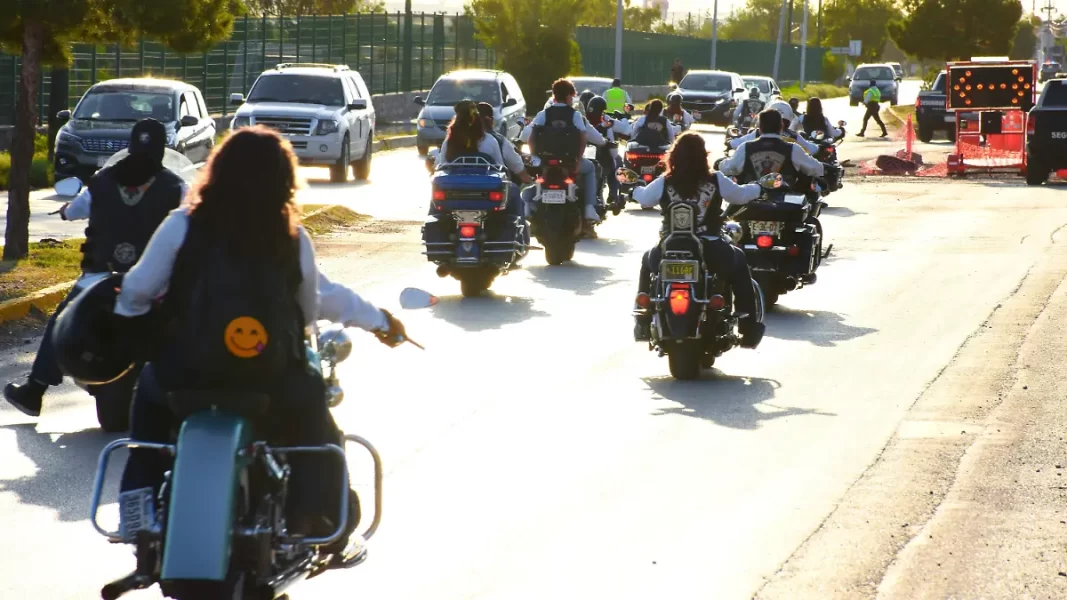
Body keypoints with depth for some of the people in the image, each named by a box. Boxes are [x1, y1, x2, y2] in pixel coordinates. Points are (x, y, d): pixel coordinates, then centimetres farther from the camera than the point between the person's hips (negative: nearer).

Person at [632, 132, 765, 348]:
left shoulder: (664, 183, -2)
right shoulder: (716, 181, -3)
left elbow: (644, 199, 15)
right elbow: (740, 195, 13)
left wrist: (635, 189, 40)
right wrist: (757, 188, 35)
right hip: (710, 251, -1)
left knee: (648, 261, 35)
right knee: (739, 264, 29)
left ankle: (643, 324, 34)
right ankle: (749, 330, 26)